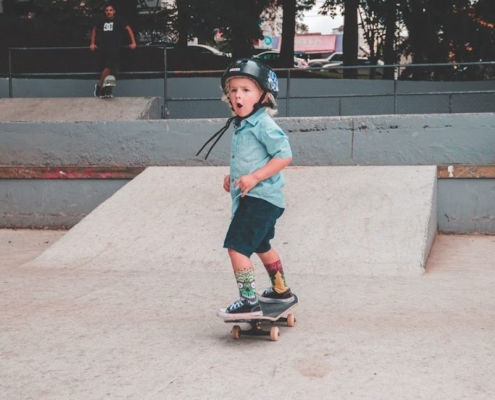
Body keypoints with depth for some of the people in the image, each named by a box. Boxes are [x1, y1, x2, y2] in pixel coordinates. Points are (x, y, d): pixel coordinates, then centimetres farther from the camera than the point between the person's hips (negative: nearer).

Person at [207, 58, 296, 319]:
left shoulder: (263, 124, -18)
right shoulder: (241, 125, 11)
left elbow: (284, 156, -22)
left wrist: (255, 177, -26)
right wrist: (233, 177, 10)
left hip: (260, 198, -11)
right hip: (251, 198, 11)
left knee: (236, 246, -15)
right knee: (261, 246, 26)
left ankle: (249, 302, -13)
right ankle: (281, 290, 43)